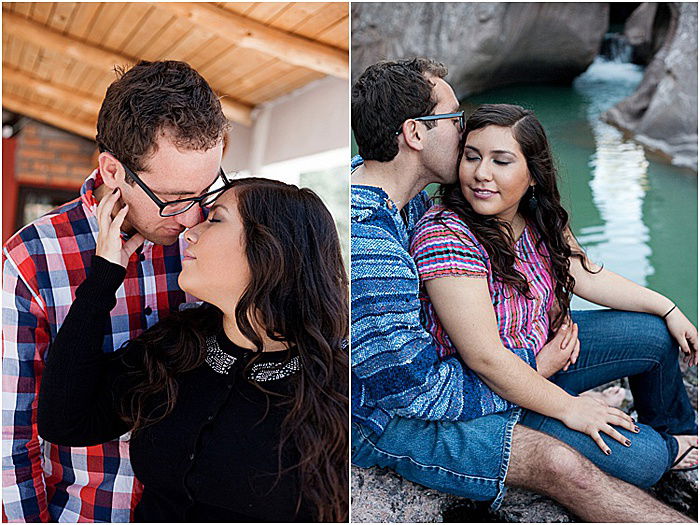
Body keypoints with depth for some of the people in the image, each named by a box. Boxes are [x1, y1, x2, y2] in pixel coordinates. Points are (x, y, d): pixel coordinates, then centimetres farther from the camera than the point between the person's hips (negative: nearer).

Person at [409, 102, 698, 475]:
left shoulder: (537, 215, -8)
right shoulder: (445, 238, -33)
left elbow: (586, 276, 6)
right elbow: (489, 364, -32)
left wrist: (668, 309, 6)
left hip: (542, 349, 8)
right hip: (489, 399, -8)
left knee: (658, 335, 13)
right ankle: (666, 451, 24)